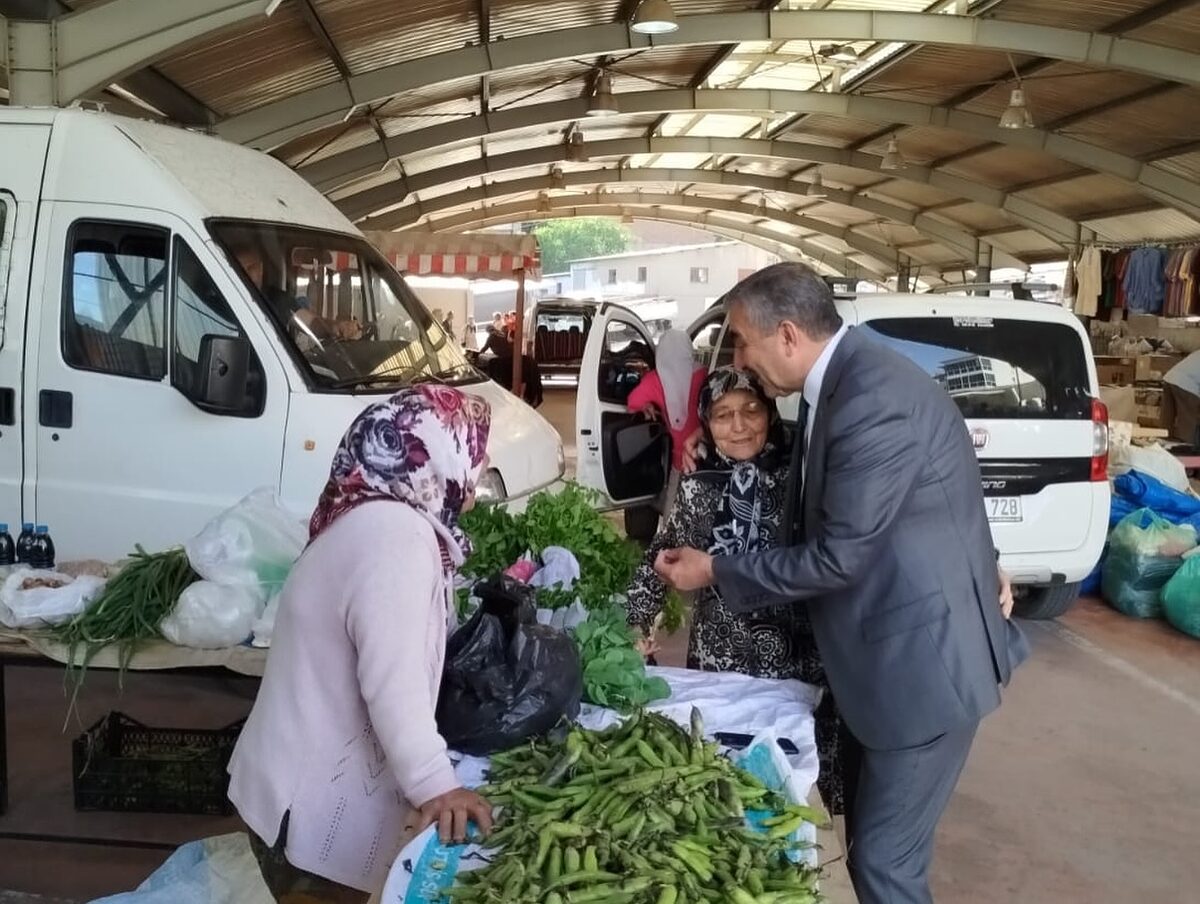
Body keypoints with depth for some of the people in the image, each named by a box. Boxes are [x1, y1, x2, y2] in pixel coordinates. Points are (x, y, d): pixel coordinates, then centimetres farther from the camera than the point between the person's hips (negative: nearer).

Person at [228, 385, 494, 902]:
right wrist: (434, 785, -23)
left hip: (317, 784, 10)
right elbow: (393, 684, -27)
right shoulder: (396, 534, -24)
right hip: (312, 806, -10)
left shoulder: (375, 517, 9)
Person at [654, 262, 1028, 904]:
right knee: (867, 837, 21)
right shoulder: (840, 381, 5)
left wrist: (715, 572, -13)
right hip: (883, 651, 10)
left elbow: (837, 557, -22)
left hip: (923, 658, -10)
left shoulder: (875, 399, -26)